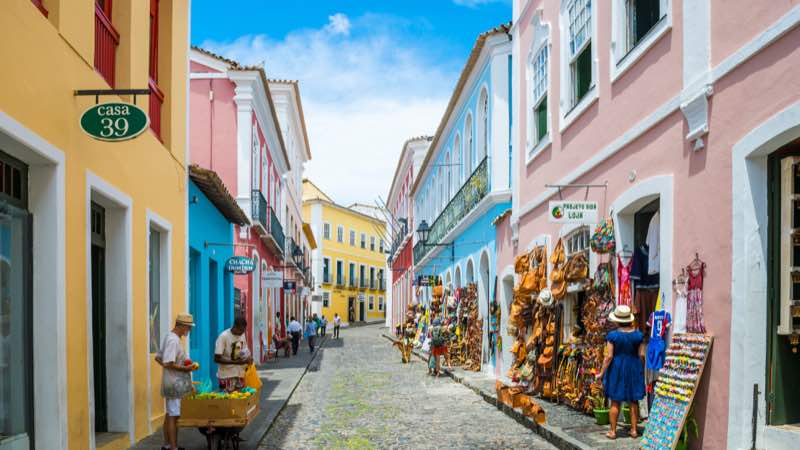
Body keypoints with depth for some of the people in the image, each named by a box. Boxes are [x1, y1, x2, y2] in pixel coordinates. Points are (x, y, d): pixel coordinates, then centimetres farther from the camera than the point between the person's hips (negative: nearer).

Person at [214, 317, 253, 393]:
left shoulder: (242, 335, 5)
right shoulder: (223, 336, -16)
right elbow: (217, 359, -18)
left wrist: (248, 358, -6)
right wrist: (235, 362, -25)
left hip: (240, 375, 6)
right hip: (227, 376, -6)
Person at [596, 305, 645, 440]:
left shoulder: (613, 335, -12)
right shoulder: (638, 335, -3)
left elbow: (609, 356, -14)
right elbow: (642, 355, -3)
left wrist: (601, 373, -7)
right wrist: (642, 370, 12)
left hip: (617, 368, -2)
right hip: (634, 368, 2)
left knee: (615, 402, 5)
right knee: (633, 401, 12)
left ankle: (613, 431, 8)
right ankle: (634, 430, 15)